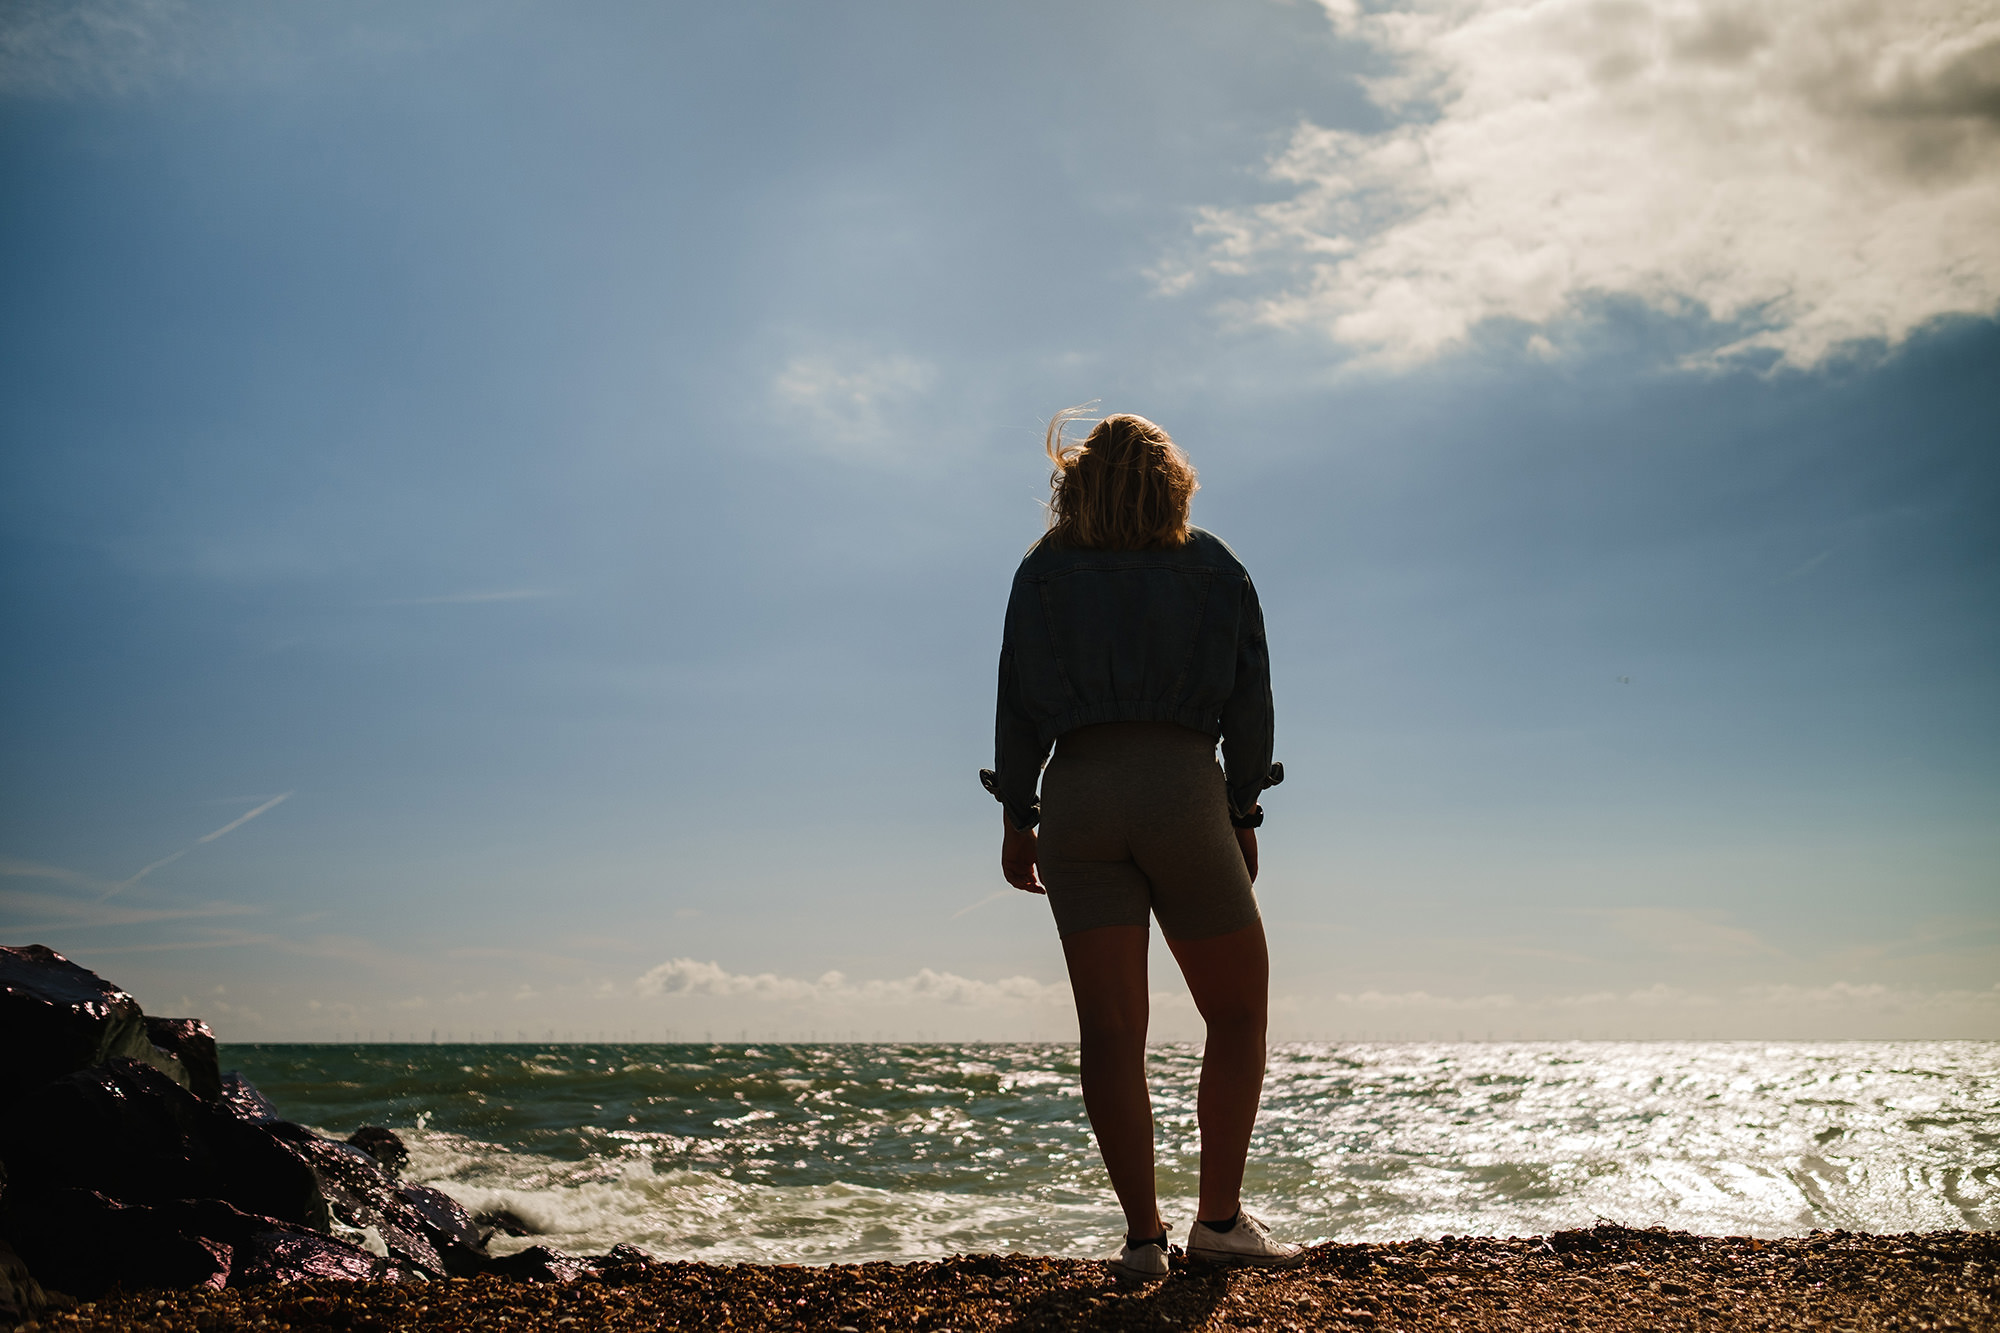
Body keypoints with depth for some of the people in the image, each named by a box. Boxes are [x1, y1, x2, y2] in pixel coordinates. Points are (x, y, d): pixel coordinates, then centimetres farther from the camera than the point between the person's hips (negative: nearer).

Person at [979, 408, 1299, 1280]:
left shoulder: (1044, 571, 12)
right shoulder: (1214, 568, 11)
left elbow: (1019, 702, 5)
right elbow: (1250, 703, 5)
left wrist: (1015, 821, 9)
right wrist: (1242, 815, 10)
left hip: (1077, 791, 2)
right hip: (1183, 785, -1)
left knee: (1111, 1028, 2)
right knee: (1238, 1010, 11)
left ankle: (1142, 1234, 0)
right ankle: (1219, 1219, 6)